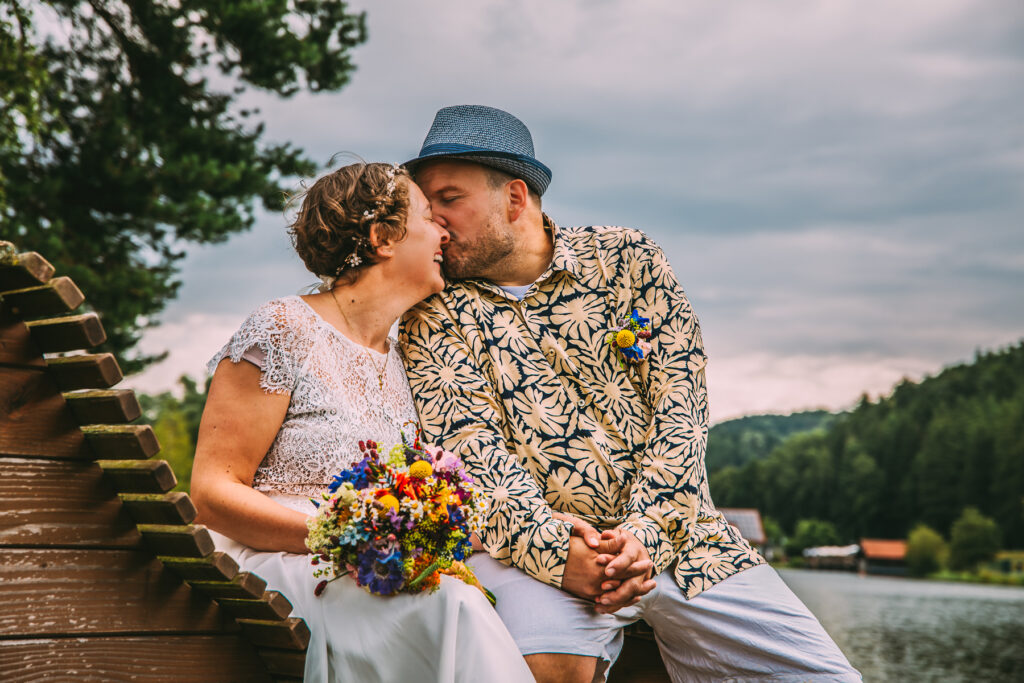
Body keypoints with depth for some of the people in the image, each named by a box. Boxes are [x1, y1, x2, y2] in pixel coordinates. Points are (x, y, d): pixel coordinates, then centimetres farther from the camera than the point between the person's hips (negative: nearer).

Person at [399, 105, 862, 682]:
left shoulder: (628, 259, 8)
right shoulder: (435, 316, 5)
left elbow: (678, 407, 0)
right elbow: (470, 446, -8)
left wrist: (646, 531, -15)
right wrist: (554, 548, -24)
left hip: (672, 536, 2)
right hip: (541, 543, -2)